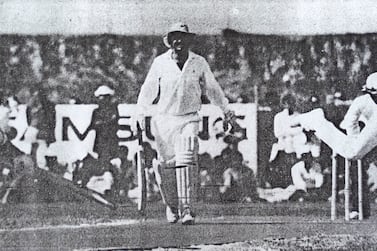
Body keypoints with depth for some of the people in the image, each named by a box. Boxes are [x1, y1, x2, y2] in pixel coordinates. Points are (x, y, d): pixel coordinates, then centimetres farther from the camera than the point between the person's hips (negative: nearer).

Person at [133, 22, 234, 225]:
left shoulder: (199, 63, 3)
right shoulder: (160, 62, 1)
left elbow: (211, 87, 16)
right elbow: (149, 89, 5)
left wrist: (225, 109, 24)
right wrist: (140, 113, -3)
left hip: (189, 119, -1)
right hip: (164, 120, 1)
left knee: (186, 161, -17)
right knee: (166, 166, 4)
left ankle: (186, 208, -19)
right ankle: (171, 206, 25)